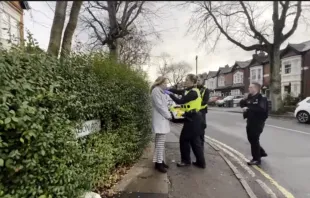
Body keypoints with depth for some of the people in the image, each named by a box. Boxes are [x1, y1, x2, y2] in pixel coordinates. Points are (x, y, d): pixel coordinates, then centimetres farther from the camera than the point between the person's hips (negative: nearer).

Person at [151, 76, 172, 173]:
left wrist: (168, 114, 7)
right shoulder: (156, 90, -11)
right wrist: (169, 115, -10)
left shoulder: (161, 91, 20)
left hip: (163, 119, 10)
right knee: (160, 142, -7)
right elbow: (159, 106, -17)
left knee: (161, 141, 12)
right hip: (160, 120, -10)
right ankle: (158, 163, 0)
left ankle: (160, 160, 19)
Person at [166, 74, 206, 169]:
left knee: (184, 139, 2)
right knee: (194, 140, 14)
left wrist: (170, 94, -16)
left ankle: (186, 161, 19)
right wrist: (167, 89, -4)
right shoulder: (188, 91, 12)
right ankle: (201, 162, 24)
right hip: (193, 118, 10)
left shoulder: (193, 92, -18)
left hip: (193, 119, -10)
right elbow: (177, 91, 9)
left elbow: (180, 101, -24)